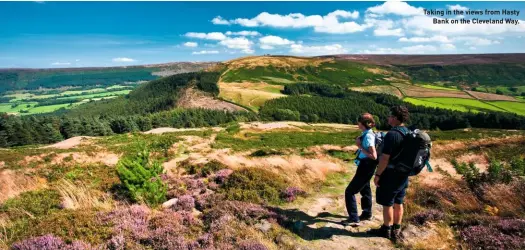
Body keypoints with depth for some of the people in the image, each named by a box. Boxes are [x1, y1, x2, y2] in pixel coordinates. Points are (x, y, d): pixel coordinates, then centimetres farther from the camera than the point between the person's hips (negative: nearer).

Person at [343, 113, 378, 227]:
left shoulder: (368, 136, -23)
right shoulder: (367, 134, 5)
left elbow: (374, 156, -28)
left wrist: (360, 147, -23)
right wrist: (359, 142, 0)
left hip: (366, 167, -10)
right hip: (365, 166, 10)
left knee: (349, 191, -4)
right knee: (365, 189, 25)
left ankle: (354, 219, 4)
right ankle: (367, 213, 42)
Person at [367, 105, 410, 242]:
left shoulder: (392, 134, -22)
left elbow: (385, 158, -22)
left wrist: (377, 174, -14)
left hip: (391, 174, -8)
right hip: (403, 174, 9)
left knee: (387, 203, 6)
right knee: (398, 203, 16)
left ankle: (386, 230, 18)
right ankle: (396, 230, 27)